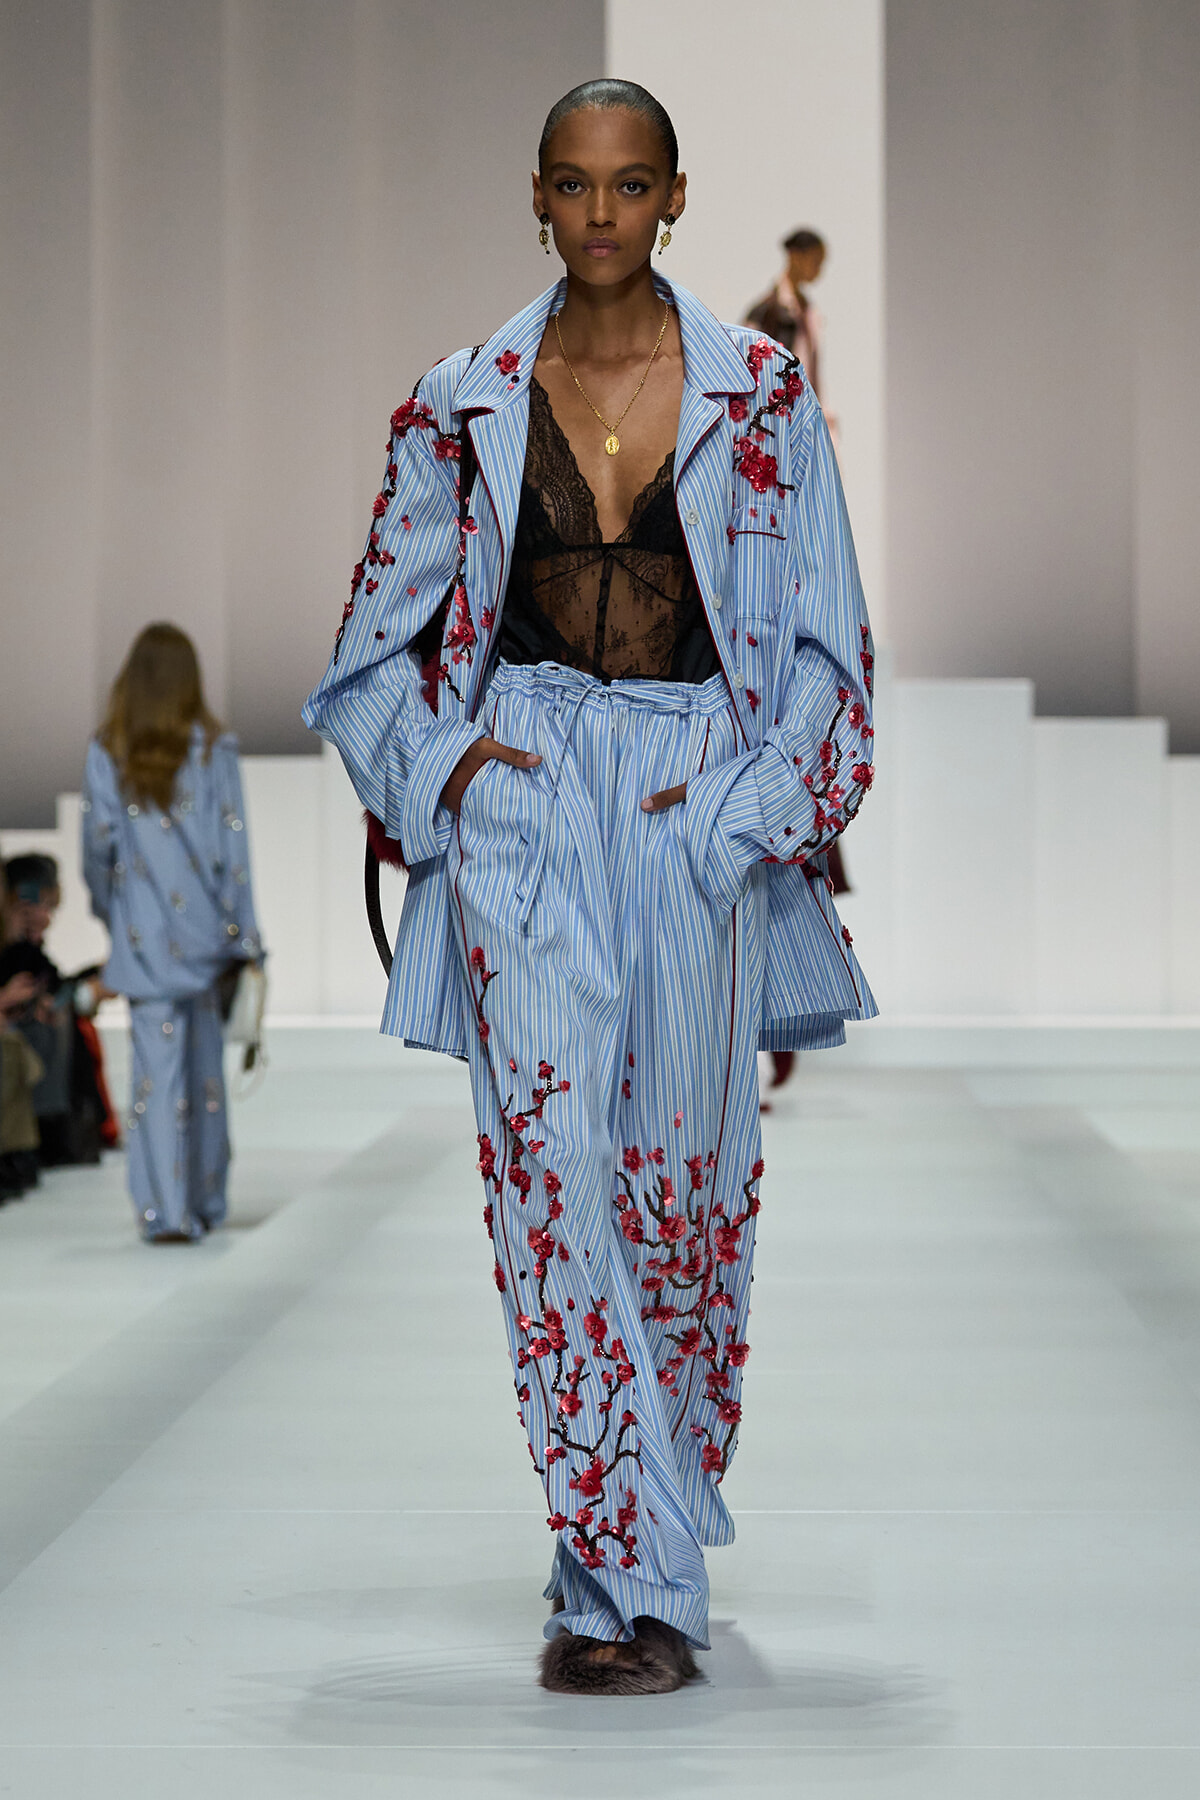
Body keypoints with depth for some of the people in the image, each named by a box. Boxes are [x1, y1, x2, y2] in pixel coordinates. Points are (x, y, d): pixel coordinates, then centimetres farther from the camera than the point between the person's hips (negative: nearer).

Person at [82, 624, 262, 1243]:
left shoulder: (107, 753, -2)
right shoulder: (213, 749, -3)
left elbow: (98, 843, -1)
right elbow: (231, 846, -4)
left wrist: (107, 910, 17)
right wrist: (243, 935, -1)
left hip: (143, 935, -1)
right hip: (203, 929, 1)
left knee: (157, 1065, -1)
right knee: (205, 1063, 13)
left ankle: (165, 1209, -8)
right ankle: (205, 1199, 23)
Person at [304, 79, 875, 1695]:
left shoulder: (762, 394, 4)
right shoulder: (464, 405, 7)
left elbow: (825, 640, 5)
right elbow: (382, 638, 14)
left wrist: (749, 800, -6)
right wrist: (442, 763, -2)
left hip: (701, 813, 0)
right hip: (525, 795, 0)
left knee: (688, 1180, 1)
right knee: (553, 1177, -11)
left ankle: (628, 1563, 17)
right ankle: (638, 1584, -9)